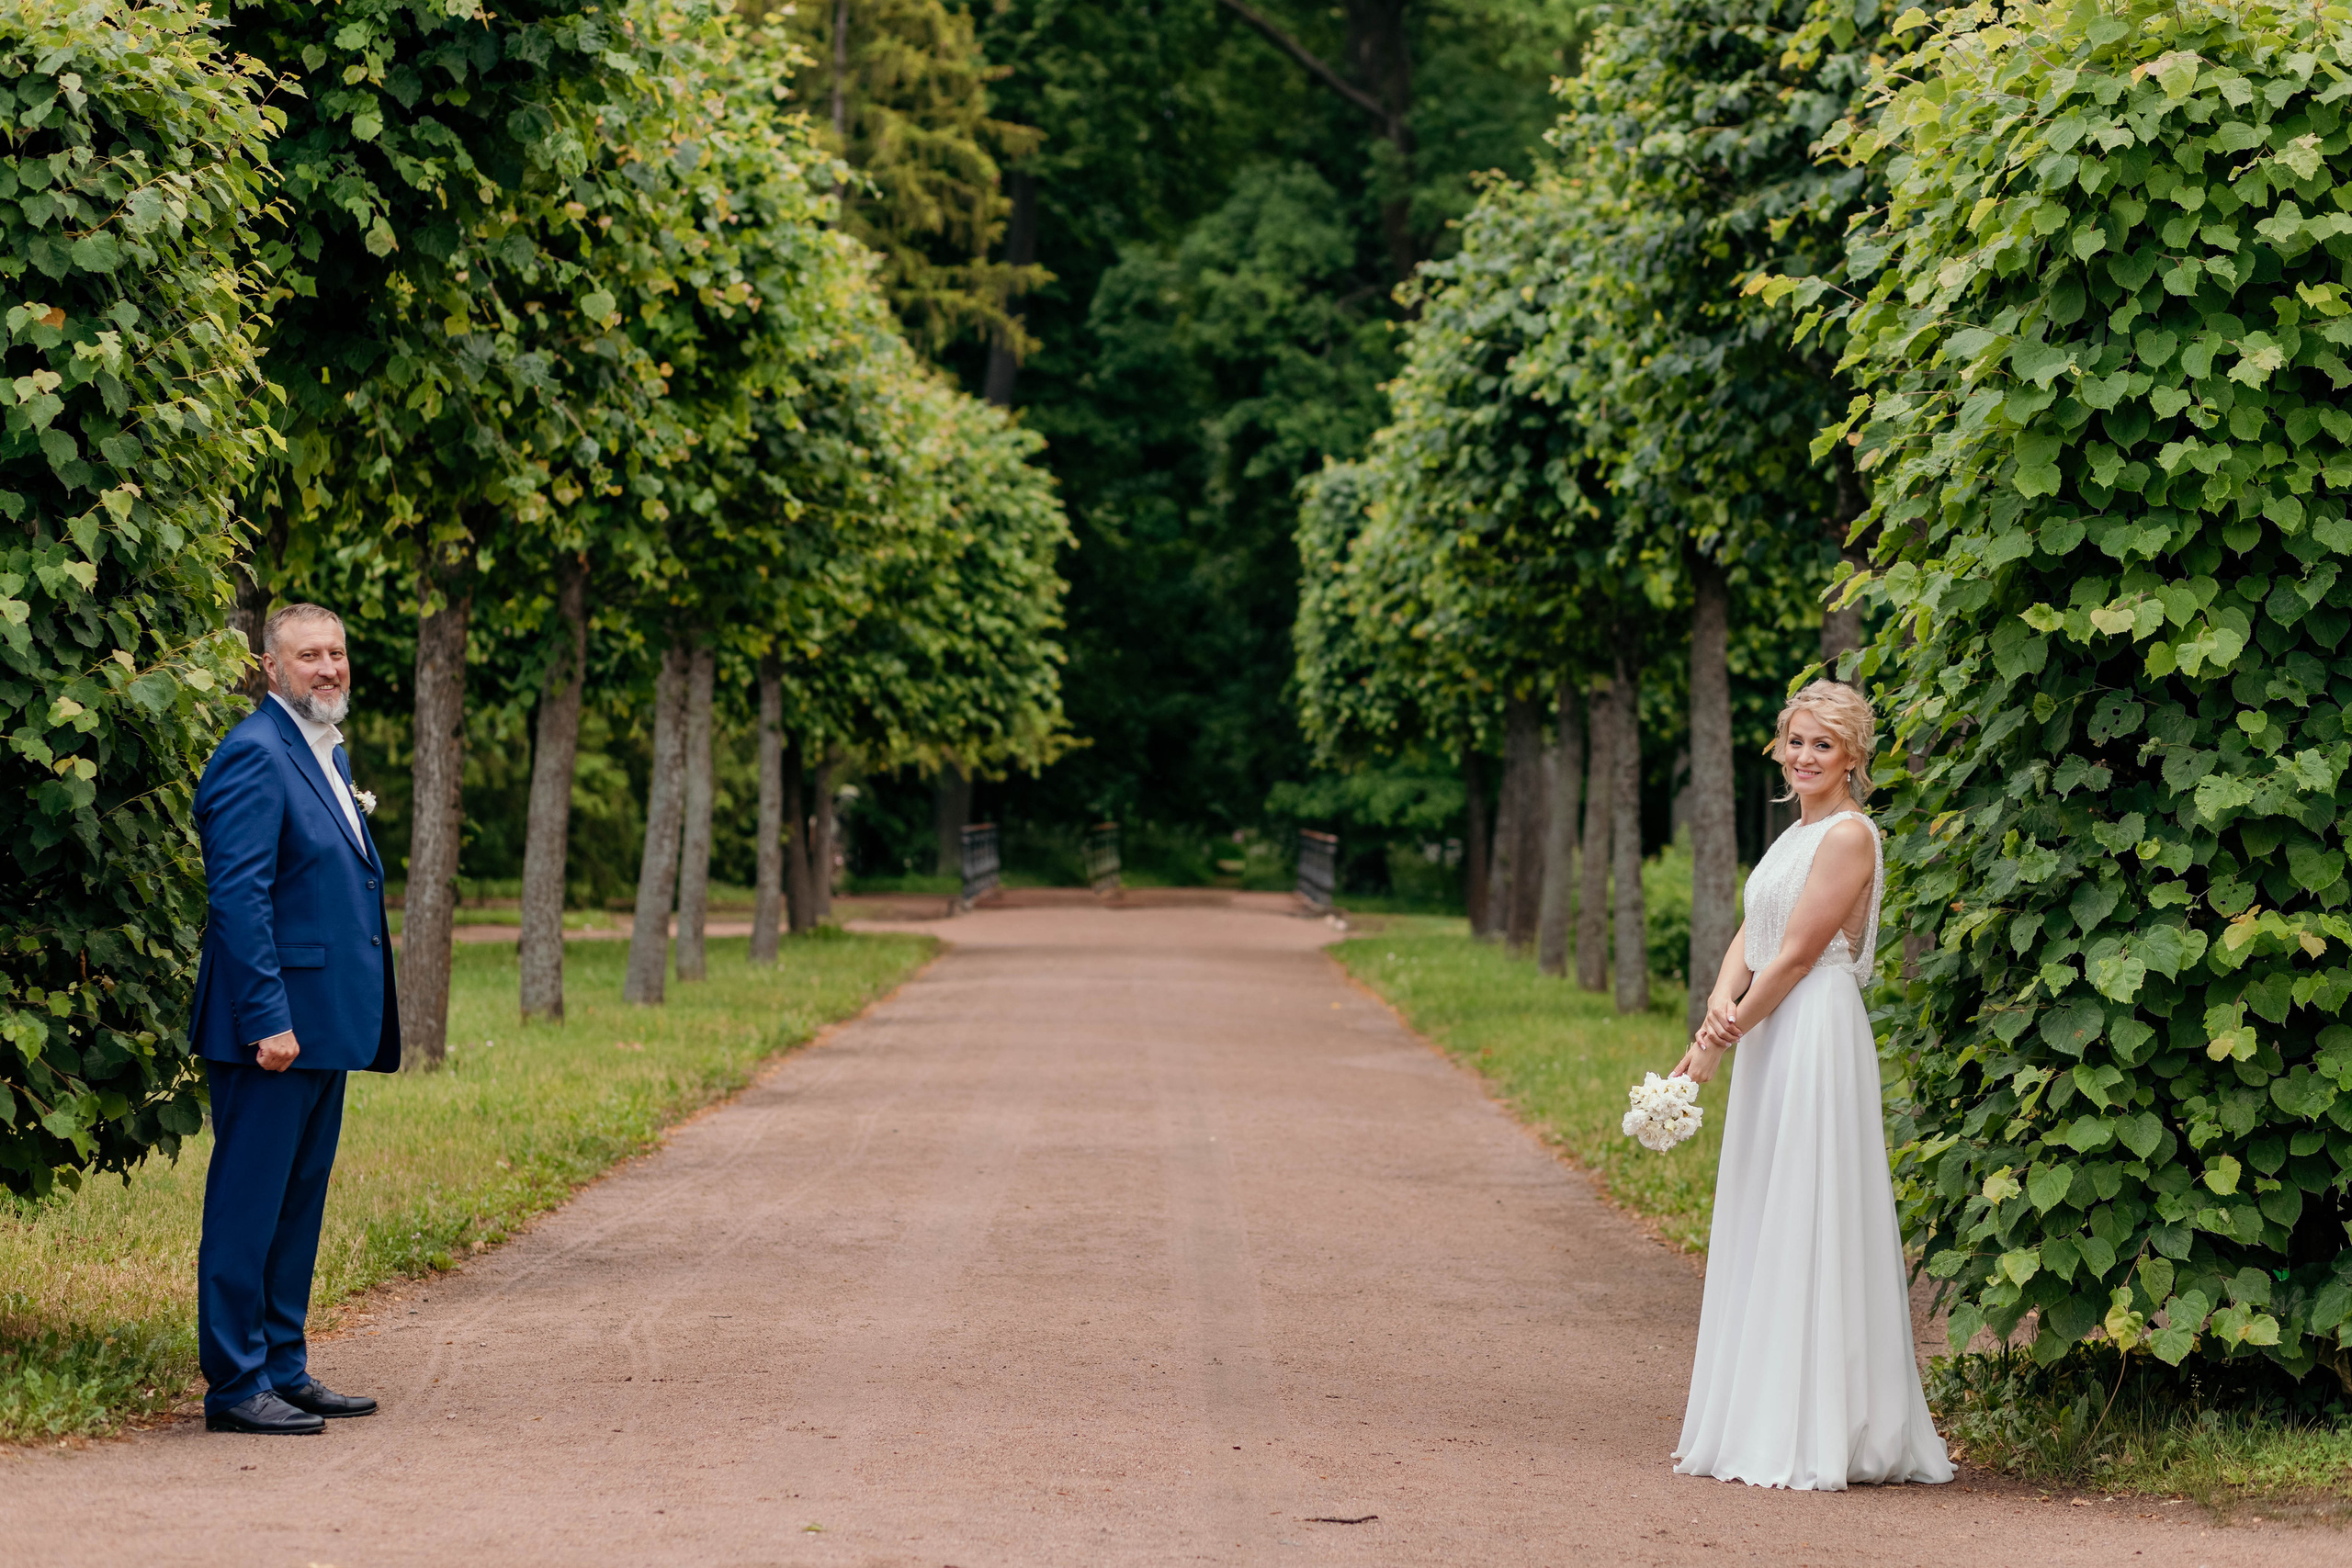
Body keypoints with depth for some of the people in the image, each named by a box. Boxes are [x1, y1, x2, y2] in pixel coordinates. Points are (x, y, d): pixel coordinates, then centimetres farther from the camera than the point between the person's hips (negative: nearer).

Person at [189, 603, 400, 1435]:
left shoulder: (328, 755, 17)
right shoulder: (255, 755, -13)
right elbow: (238, 896, -19)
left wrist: (360, 1016, 19)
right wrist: (268, 1020, -23)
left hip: (324, 1024, 10)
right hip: (272, 1028, -10)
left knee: (298, 1202, 14)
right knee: (248, 1203, -4)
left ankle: (283, 1368, 21)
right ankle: (235, 1385, 0)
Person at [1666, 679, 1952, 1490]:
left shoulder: (1848, 834, -11)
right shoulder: (1795, 835, 18)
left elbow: (1796, 956, -14)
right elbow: (1750, 937, 13)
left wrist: (1722, 1040, -10)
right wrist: (1721, 1001, -7)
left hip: (1815, 1041, -10)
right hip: (1769, 1040, 10)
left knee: (1807, 1226, -8)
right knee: (1760, 1231, 11)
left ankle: (1813, 1440, -6)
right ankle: (1757, 1428, 17)